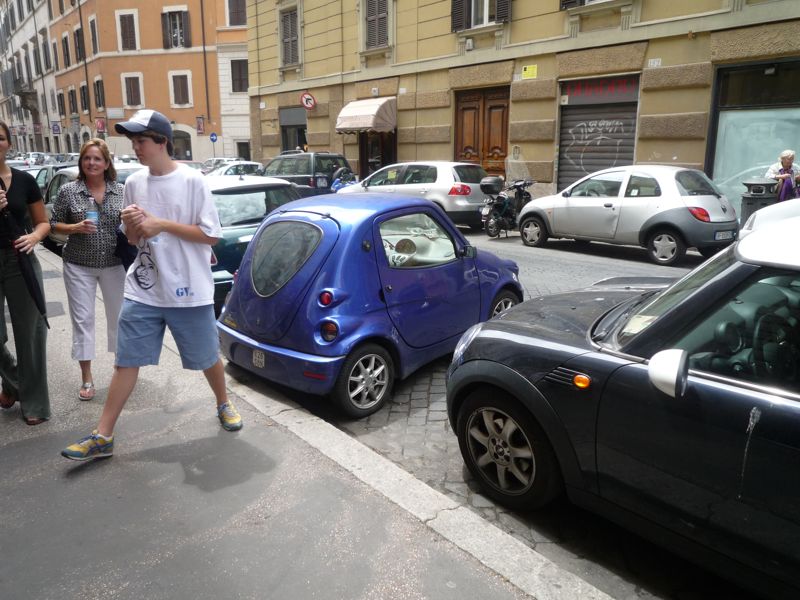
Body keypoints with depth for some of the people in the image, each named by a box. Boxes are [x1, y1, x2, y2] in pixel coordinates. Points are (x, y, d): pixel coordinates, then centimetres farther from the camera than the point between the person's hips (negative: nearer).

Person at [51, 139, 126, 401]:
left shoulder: (121, 191, 0)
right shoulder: (68, 191, -3)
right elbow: (54, 225, 1)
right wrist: (76, 227, -16)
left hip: (115, 264, 1)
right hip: (79, 266, -1)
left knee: (119, 314, 11)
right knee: (82, 319, 2)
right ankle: (86, 378, 12)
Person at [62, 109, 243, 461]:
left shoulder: (192, 181, -9)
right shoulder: (133, 183, 6)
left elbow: (211, 235, -12)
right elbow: (133, 240, 13)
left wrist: (162, 224, -17)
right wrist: (131, 225, -10)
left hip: (189, 291, -4)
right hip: (143, 290, 4)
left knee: (207, 357, 11)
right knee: (125, 361, 6)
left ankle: (224, 405, 38)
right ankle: (102, 436, 14)